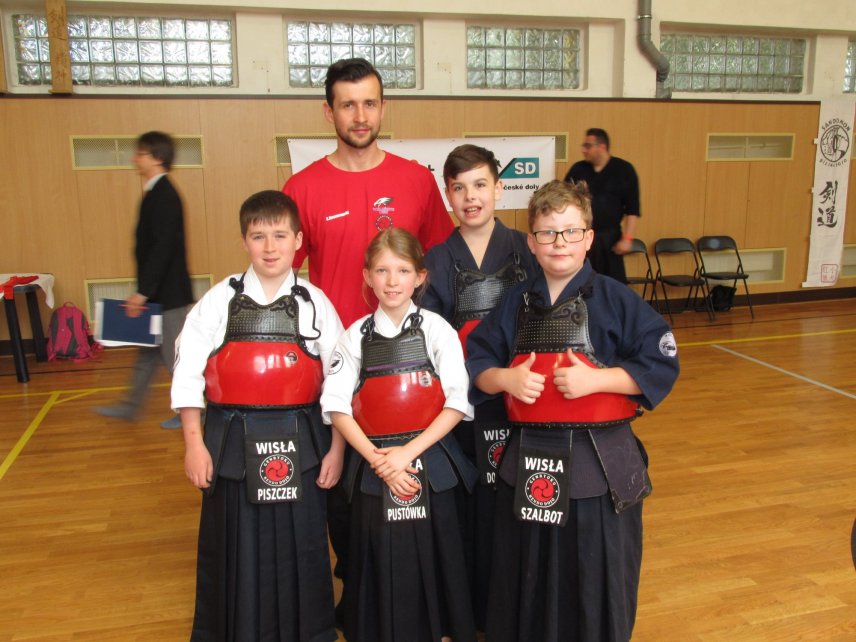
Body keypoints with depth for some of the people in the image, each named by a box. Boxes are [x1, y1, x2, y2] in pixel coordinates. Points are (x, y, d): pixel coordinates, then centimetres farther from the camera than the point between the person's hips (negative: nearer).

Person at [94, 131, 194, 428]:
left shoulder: (164, 196, -17)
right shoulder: (156, 193, 11)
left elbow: (162, 247, -24)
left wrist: (143, 291, -24)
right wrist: (143, 291, 17)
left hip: (168, 292, -10)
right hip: (158, 292, 10)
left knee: (174, 353, 1)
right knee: (149, 352, 18)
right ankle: (131, 406, 29)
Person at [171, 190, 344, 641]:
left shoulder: (314, 303, -2)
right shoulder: (219, 301, -2)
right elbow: (188, 373, -1)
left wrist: (336, 449, -2)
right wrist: (194, 444, -4)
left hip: (299, 442, 0)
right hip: (233, 442, 1)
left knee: (299, 548, 11)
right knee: (234, 549, 12)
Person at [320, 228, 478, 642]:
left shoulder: (436, 329, -2)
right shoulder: (356, 336, 3)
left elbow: (457, 402, -7)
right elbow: (337, 406, -2)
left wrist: (408, 452, -13)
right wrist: (377, 458, -12)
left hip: (430, 464, -1)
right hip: (373, 467, 1)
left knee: (430, 557, 7)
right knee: (381, 558, 7)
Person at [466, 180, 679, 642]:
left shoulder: (615, 299, -5)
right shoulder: (516, 303, 5)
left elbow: (661, 365, -9)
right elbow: (475, 365, 7)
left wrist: (596, 378, -19)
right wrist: (505, 379, -13)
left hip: (600, 463, -3)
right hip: (527, 460, 3)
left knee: (596, 581, 11)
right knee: (528, 577, 17)